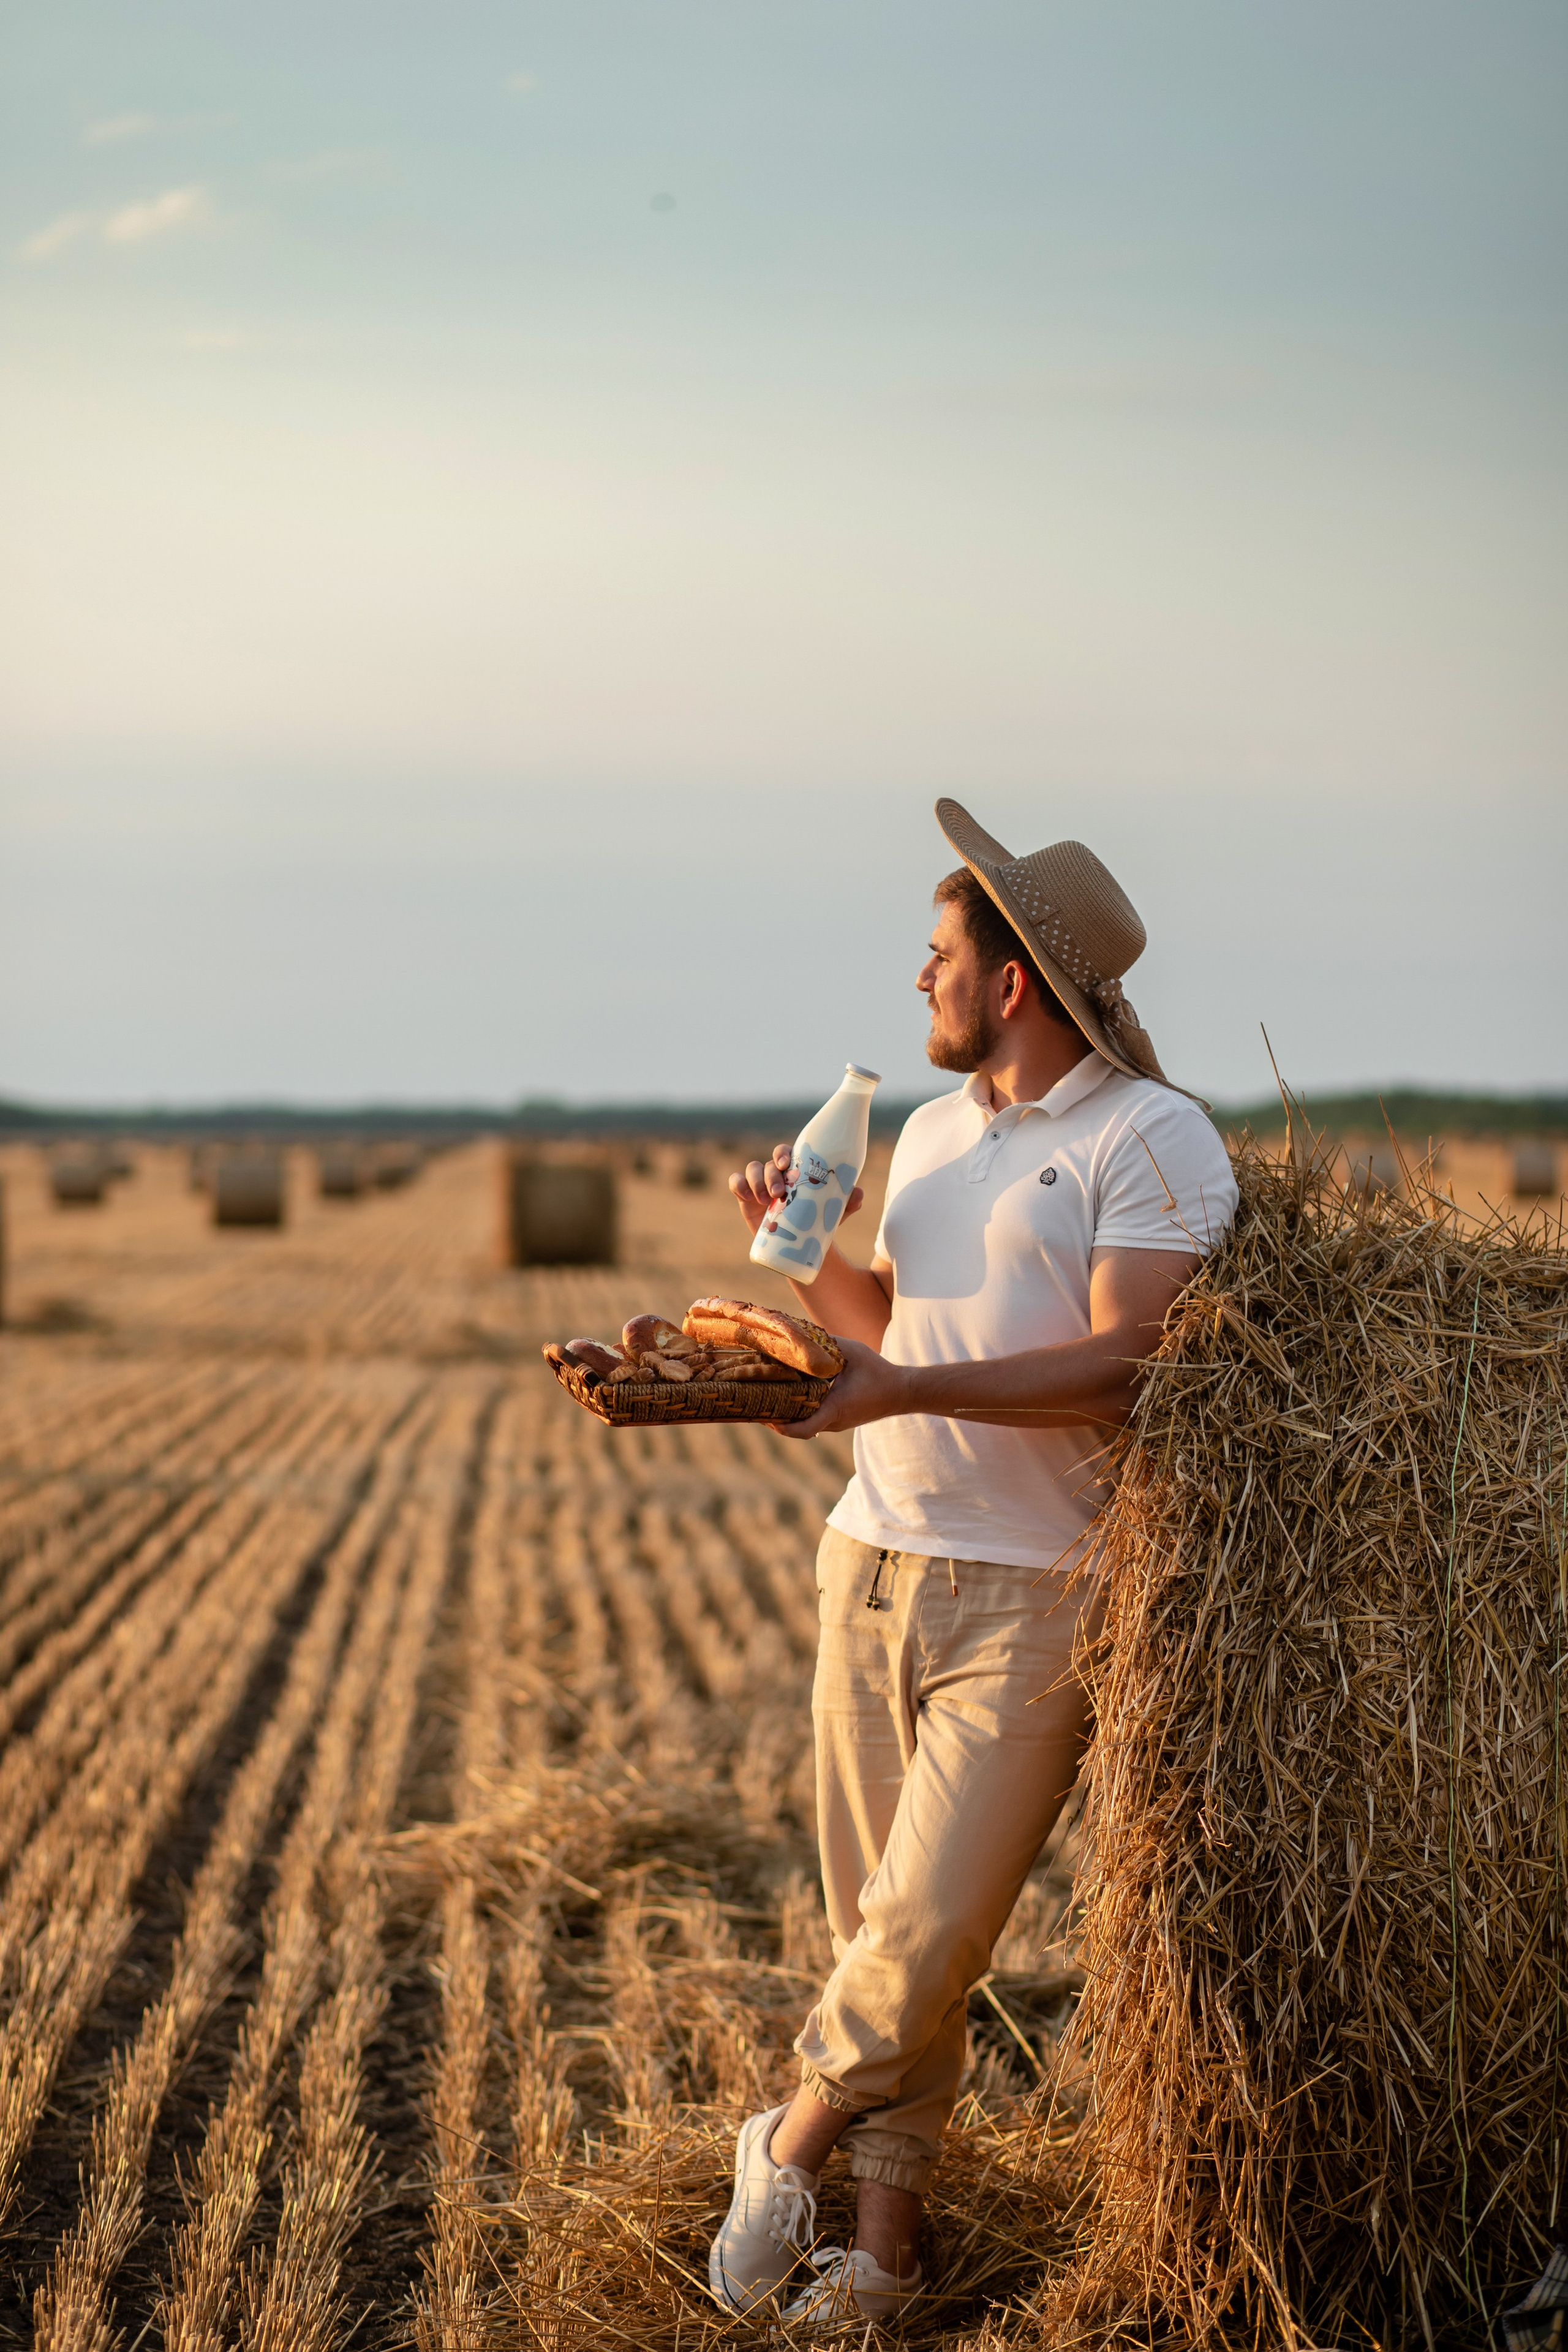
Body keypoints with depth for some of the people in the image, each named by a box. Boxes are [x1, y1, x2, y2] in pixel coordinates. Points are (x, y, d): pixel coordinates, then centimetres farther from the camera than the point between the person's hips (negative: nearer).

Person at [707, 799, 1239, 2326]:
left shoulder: (1153, 1138, -9)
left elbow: (1123, 1371, -19)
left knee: (928, 1939, -9)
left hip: (1029, 1600, -7)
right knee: (875, 1928, 7)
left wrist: (903, 1386, -28)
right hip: (874, 1569, 7)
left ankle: (791, 2143, 15)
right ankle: (878, 2254, 16)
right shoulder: (935, 1129, 16)